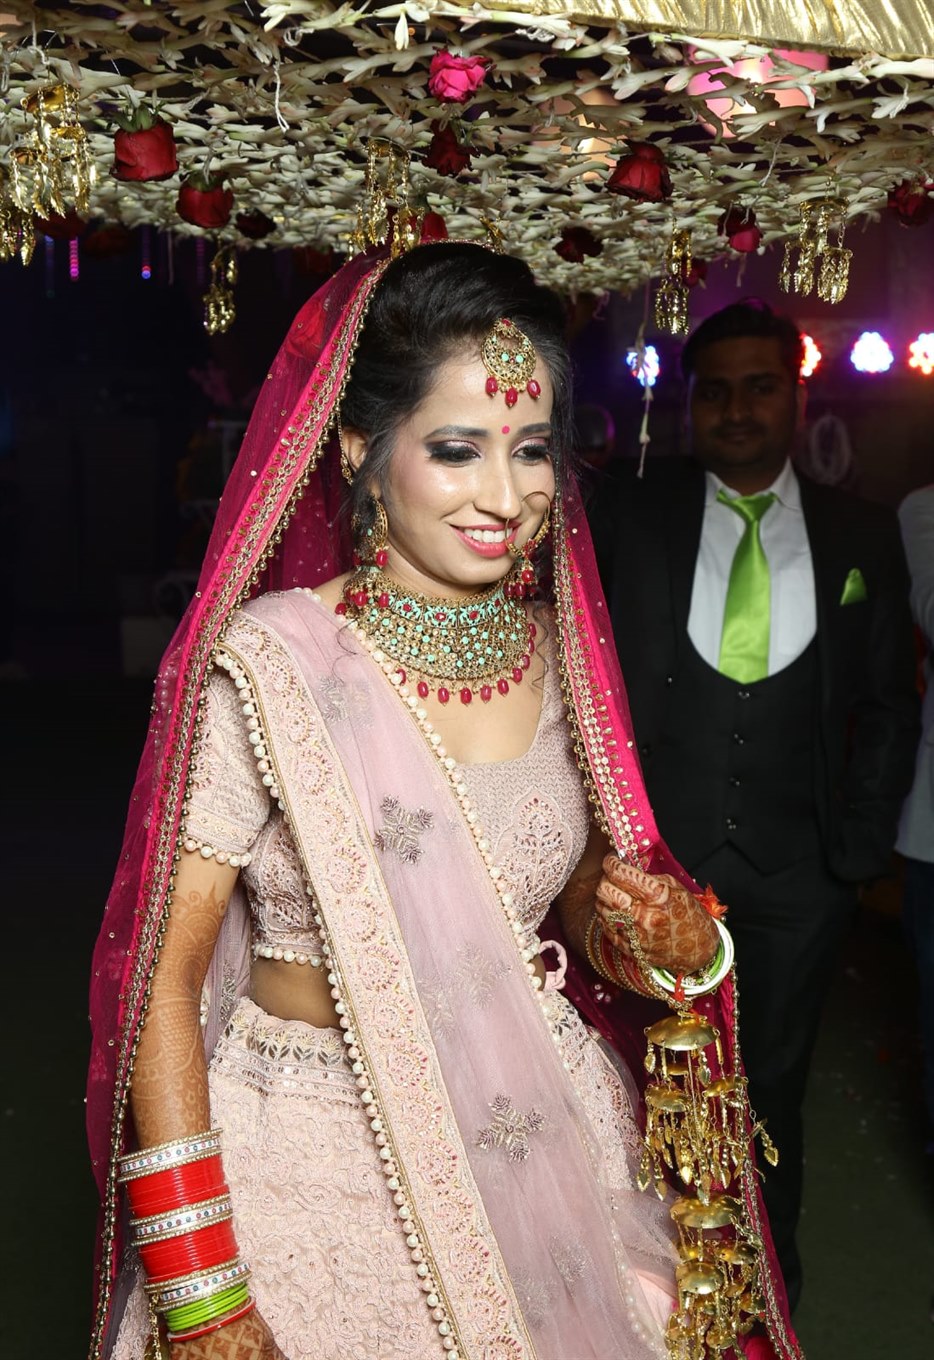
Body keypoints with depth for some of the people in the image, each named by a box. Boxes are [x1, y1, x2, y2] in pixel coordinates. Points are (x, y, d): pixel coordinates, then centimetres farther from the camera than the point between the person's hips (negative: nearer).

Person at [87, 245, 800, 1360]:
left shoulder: (557, 650, -3)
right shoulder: (268, 665, -18)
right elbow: (164, 976, -14)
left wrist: (677, 945, -11)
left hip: (535, 1143, 5)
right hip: (314, 1172, -4)